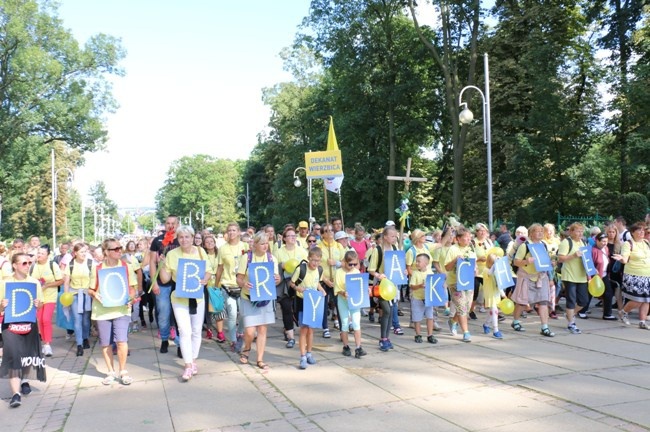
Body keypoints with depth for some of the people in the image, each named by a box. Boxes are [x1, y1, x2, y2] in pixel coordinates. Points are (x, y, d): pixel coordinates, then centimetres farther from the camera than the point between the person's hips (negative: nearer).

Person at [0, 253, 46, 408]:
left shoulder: (35, 282, 3)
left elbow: (40, 304, 10)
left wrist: (38, 304, -11)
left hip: (29, 323, 3)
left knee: (28, 353, 12)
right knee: (13, 355, -14)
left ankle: (24, 380, 40)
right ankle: (16, 393, -14)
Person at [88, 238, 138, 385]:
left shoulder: (126, 266, 2)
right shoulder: (97, 268, 0)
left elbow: (132, 287, 8)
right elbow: (91, 289, 8)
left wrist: (132, 297, -10)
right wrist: (94, 294, -13)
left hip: (121, 310, -1)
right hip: (102, 311, 1)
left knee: (121, 340, -12)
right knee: (105, 343, 8)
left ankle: (123, 371, 8)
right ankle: (111, 372, 27)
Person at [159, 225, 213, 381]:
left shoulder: (200, 251, -2)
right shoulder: (171, 254, -6)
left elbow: (209, 270, 6)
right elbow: (165, 279, -3)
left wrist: (205, 280, -14)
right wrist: (162, 264, -18)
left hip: (197, 297, 3)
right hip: (179, 298, -2)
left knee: (196, 331, 12)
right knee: (185, 332, -9)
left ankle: (193, 361, 28)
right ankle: (188, 366, -1)